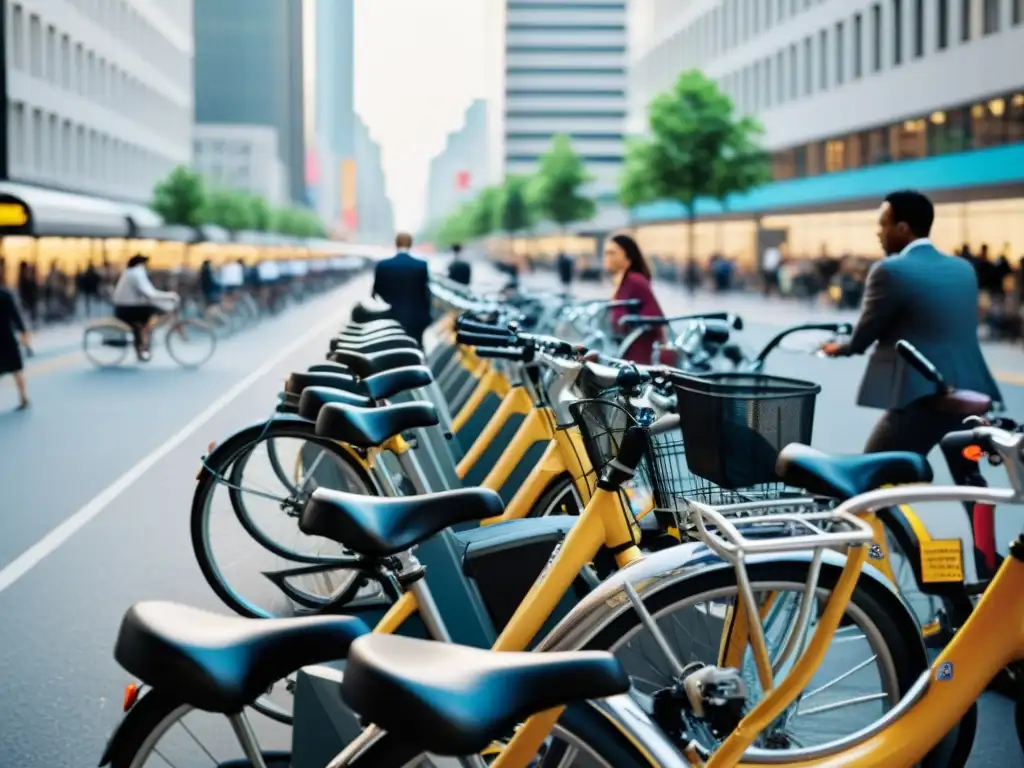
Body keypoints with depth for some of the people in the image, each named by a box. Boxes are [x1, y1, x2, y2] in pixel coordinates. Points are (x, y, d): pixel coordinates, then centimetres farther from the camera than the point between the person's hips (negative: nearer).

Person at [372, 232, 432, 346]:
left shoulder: (382, 265, -4)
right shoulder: (421, 265, -6)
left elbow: (377, 293, 2)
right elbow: (426, 293, -2)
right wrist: (425, 317, 10)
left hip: (390, 319, 1)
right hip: (415, 320, -1)